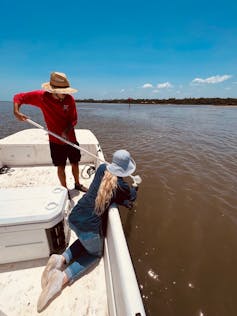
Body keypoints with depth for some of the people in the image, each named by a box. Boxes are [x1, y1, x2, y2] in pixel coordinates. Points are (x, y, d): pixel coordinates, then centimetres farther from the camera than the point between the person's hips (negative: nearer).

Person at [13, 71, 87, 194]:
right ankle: (64, 189, 26)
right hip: (55, 140, -1)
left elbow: (74, 120, -8)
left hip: (71, 138, 2)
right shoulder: (41, 96, -12)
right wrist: (16, 111, -18)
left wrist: (66, 131, -25)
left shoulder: (69, 99, -10)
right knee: (61, 166, 6)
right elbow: (18, 97, -1)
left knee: (75, 163, 13)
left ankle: (77, 184, 35)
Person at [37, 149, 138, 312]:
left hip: (74, 218, 6)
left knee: (85, 241, 37)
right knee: (96, 253, 26)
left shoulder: (102, 168, 0)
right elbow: (132, 197, 11)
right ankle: (64, 277, 7)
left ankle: (62, 259, 14)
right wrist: (135, 186, 31)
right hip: (90, 227, -5)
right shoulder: (122, 185, -13)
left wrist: (123, 202, 17)